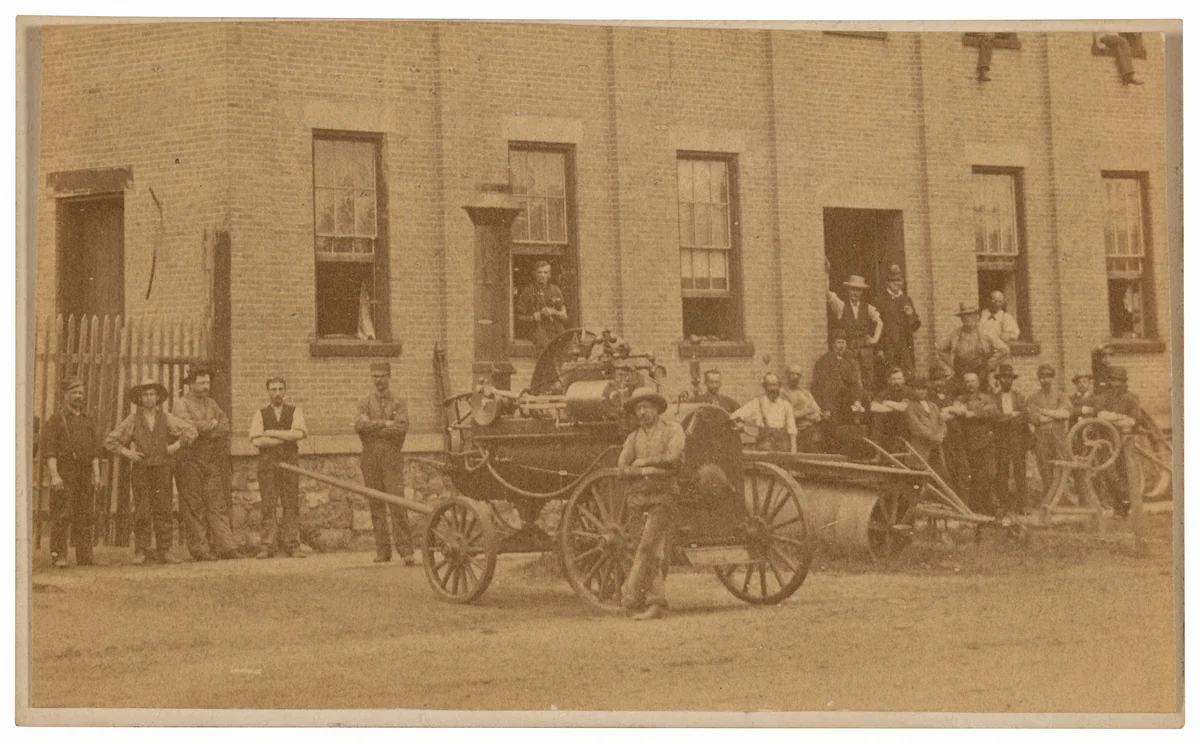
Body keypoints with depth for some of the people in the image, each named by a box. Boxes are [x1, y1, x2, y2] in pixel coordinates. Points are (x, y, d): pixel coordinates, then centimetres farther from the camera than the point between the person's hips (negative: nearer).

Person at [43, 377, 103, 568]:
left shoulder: (88, 420, 18)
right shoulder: (56, 419, 3)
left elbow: (95, 449, 16)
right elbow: (50, 449, -6)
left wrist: (96, 474, 6)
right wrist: (54, 475, -16)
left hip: (84, 472, 5)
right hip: (64, 472, -5)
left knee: (84, 515, 3)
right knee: (62, 515, -9)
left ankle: (84, 556, 5)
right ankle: (58, 556, -8)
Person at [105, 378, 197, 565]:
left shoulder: (166, 418, 8)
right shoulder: (133, 420, 5)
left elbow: (192, 431, 13)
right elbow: (110, 441, 8)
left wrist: (177, 445, 3)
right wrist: (126, 452, -3)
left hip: (162, 468, 1)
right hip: (141, 469, -1)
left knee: (163, 510, -2)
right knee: (142, 512, -5)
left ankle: (164, 551, 2)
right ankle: (141, 552, -2)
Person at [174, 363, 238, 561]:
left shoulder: (211, 403, 20)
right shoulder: (181, 403, 3)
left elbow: (226, 427, 10)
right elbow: (188, 425, -14)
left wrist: (205, 429, -6)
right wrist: (213, 424, -1)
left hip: (214, 461, 5)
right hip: (191, 461, -5)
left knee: (218, 504, -2)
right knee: (194, 507, -4)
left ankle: (226, 547, -6)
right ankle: (200, 550, -3)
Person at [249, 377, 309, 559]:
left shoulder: (295, 412, 11)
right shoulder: (260, 414, 10)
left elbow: (299, 433, -7)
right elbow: (256, 440, -4)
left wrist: (271, 433, -6)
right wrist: (286, 437, -5)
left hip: (289, 462, 0)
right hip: (267, 463, 0)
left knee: (291, 505, -3)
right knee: (269, 506, -4)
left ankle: (292, 546, -2)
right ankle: (268, 546, -2)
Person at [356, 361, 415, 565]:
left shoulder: (400, 403, 10)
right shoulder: (365, 403, 15)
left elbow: (402, 427, -8)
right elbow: (360, 425, -5)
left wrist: (372, 426, -6)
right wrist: (385, 423, -9)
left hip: (392, 459, -2)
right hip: (370, 461, 2)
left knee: (397, 504, -12)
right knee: (376, 506, 2)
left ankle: (405, 550, -13)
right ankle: (382, 551, 7)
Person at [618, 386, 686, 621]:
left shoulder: (672, 429, 7)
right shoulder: (633, 437, 15)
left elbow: (673, 456, -10)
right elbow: (622, 469, 3)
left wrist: (643, 462, -2)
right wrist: (653, 470, -9)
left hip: (662, 496, -4)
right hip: (637, 496, 4)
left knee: (648, 547, -14)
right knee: (656, 552, 6)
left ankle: (631, 599, -12)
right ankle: (656, 602, 9)